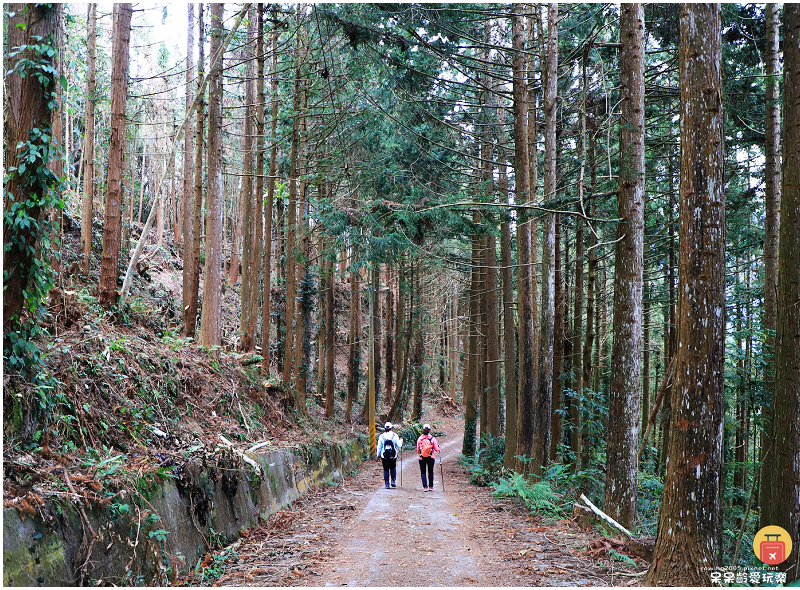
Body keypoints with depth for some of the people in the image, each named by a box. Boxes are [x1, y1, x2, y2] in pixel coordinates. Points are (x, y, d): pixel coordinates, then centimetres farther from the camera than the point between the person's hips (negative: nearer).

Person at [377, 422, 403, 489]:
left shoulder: (381, 437, -3)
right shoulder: (395, 436, -5)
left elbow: (379, 447, 3)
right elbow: (399, 445, 0)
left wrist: (378, 455, 14)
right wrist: (401, 440, 20)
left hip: (384, 456, 0)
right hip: (393, 456, 0)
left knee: (386, 469, 7)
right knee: (393, 468, 21)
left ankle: (387, 484, 5)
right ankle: (393, 481, 10)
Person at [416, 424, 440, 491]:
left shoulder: (420, 439, -6)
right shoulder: (432, 438, -8)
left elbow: (418, 450, -1)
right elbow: (436, 450, -5)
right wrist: (437, 445, 15)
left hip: (422, 458, 0)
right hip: (431, 458, 0)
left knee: (423, 472, 8)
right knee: (430, 472, 16)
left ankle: (425, 487, -3)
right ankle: (430, 486, 19)